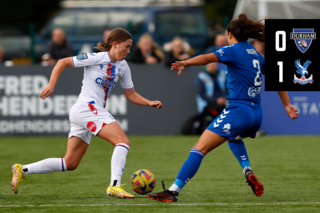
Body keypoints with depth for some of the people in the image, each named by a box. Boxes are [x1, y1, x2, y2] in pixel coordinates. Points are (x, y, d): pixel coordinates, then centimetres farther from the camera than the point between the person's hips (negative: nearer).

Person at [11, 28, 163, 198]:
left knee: (70, 164, 9)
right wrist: (51, 85, -12)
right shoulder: (96, 58, -7)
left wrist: (149, 103, 4)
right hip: (86, 107, -9)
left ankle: (22, 170, 14)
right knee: (123, 141, -21)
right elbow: (63, 62, -3)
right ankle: (115, 186, -30)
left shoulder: (122, 67, 15)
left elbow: (131, 95, 19)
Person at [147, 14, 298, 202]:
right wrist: (287, 105, 28)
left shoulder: (234, 50, -5)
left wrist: (185, 63, -33)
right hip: (256, 115, 8)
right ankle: (248, 172, 18)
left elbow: (207, 58, -23)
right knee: (234, 137, 40)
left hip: (238, 111, -8)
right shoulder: (256, 54, 17)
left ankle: (173, 191, -18)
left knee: (199, 149, -10)